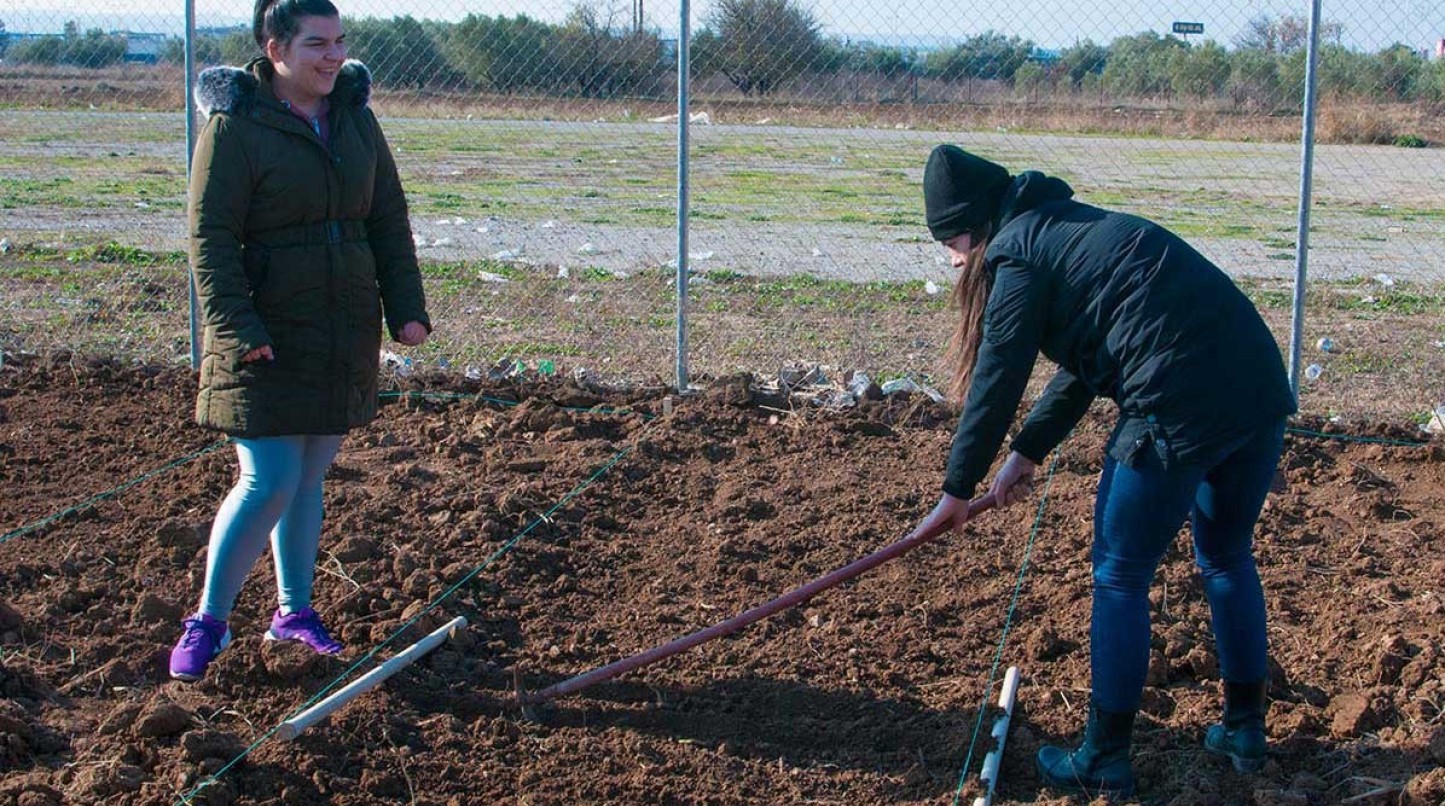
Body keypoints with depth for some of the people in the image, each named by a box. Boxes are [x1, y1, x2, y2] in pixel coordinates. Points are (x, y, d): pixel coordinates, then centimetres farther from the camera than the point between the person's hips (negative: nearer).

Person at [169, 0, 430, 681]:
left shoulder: (355, 119, 9)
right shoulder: (234, 126, -10)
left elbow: (388, 221, 13)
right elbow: (211, 236, -13)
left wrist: (405, 307, 4)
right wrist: (237, 328, -21)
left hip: (344, 333, 6)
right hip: (267, 338, -6)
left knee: (308, 479, 13)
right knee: (269, 483, -9)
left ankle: (294, 611, 27)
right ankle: (207, 622, 6)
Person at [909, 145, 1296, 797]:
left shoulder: (1019, 252, -2)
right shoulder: (1071, 230, 25)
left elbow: (996, 382, -1)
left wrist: (957, 491, 8)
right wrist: (1028, 452, 28)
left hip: (1181, 412, -9)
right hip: (1262, 391, 9)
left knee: (1120, 581, 6)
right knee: (1227, 560, 25)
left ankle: (1104, 761, 14)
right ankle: (1244, 730, 37)